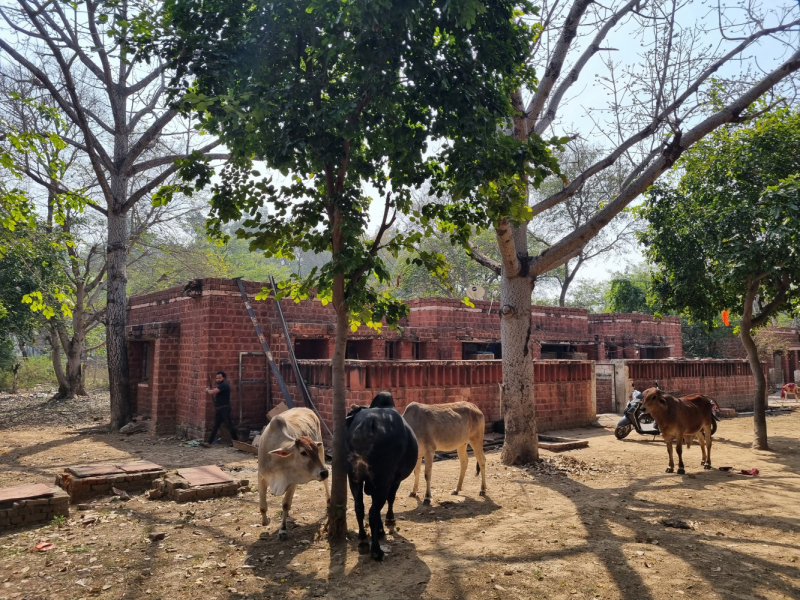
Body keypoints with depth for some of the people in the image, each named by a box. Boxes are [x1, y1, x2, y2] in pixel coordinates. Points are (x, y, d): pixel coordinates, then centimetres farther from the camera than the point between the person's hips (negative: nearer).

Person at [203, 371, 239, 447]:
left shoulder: (224, 385, -16)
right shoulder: (220, 385, 16)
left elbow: (212, 392, -23)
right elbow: (216, 397, 21)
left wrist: (208, 390, -2)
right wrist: (211, 390, 5)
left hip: (225, 408, -9)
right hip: (218, 409, 9)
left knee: (229, 425, -2)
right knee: (215, 426, 7)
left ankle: (236, 440, 9)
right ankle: (209, 442, 7)